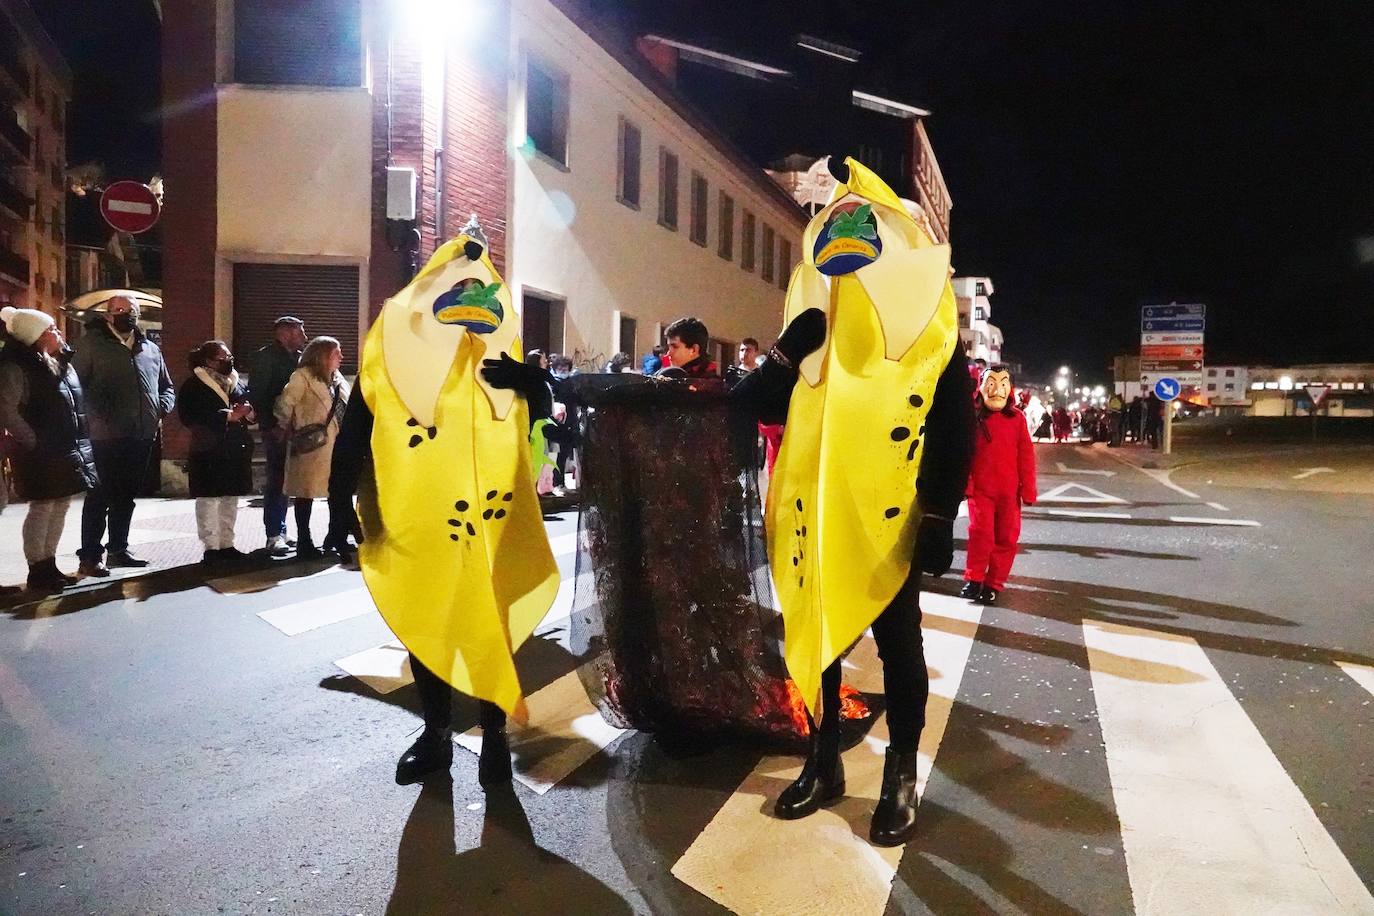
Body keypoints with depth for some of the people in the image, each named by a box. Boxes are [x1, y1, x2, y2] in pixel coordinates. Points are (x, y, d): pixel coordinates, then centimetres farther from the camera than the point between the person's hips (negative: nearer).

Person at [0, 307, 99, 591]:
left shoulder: (61, 364, 14)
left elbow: (77, 405, 22)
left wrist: (80, 442, 13)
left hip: (67, 452, 8)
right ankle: (37, 570, 5)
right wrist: (34, 441, -17)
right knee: (42, 509, -3)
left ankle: (49, 565, 21)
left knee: (60, 507, 11)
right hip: (42, 455, -8)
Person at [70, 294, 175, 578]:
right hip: (107, 435, -5)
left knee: (126, 496, 14)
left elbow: (167, 387, 23)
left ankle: (118, 549, 24)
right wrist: (96, 415, -14)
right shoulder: (92, 343, 0)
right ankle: (90, 556, 5)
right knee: (101, 495, -2)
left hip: (143, 436, 5)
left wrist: (161, 409, 5)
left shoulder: (150, 349, 16)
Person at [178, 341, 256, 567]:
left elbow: (252, 411, 22)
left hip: (236, 450, 7)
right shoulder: (194, 385, -6)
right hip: (209, 452, -7)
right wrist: (228, 416, -19)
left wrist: (248, 411, -4)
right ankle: (211, 549, 2)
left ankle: (226, 545, 19)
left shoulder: (236, 383, 15)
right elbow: (189, 417, -16)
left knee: (231, 499, 11)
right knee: (209, 499, -3)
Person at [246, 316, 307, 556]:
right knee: (277, 480, -7)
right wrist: (272, 426, -15)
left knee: (285, 480, 12)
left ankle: (280, 532, 19)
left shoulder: (299, 357, 14)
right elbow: (256, 394, -10)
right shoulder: (264, 357, -5)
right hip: (276, 430, -7)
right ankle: (274, 535, -3)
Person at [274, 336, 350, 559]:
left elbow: (346, 407, 21)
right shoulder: (303, 376, -8)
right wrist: (290, 428, -3)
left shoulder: (337, 378, 16)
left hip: (336, 445, 7)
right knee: (306, 494, 1)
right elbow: (284, 404, -15)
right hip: (312, 446, -7)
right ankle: (304, 543, 7)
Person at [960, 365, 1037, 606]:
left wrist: (1028, 489, 0)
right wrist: (966, 484, -8)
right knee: (981, 533, -6)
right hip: (980, 489, -2)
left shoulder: (1017, 418, 0)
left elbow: (1026, 456, 1)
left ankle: (994, 584, 17)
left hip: (1009, 491, 2)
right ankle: (974, 579, 9)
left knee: (1007, 537, 5)